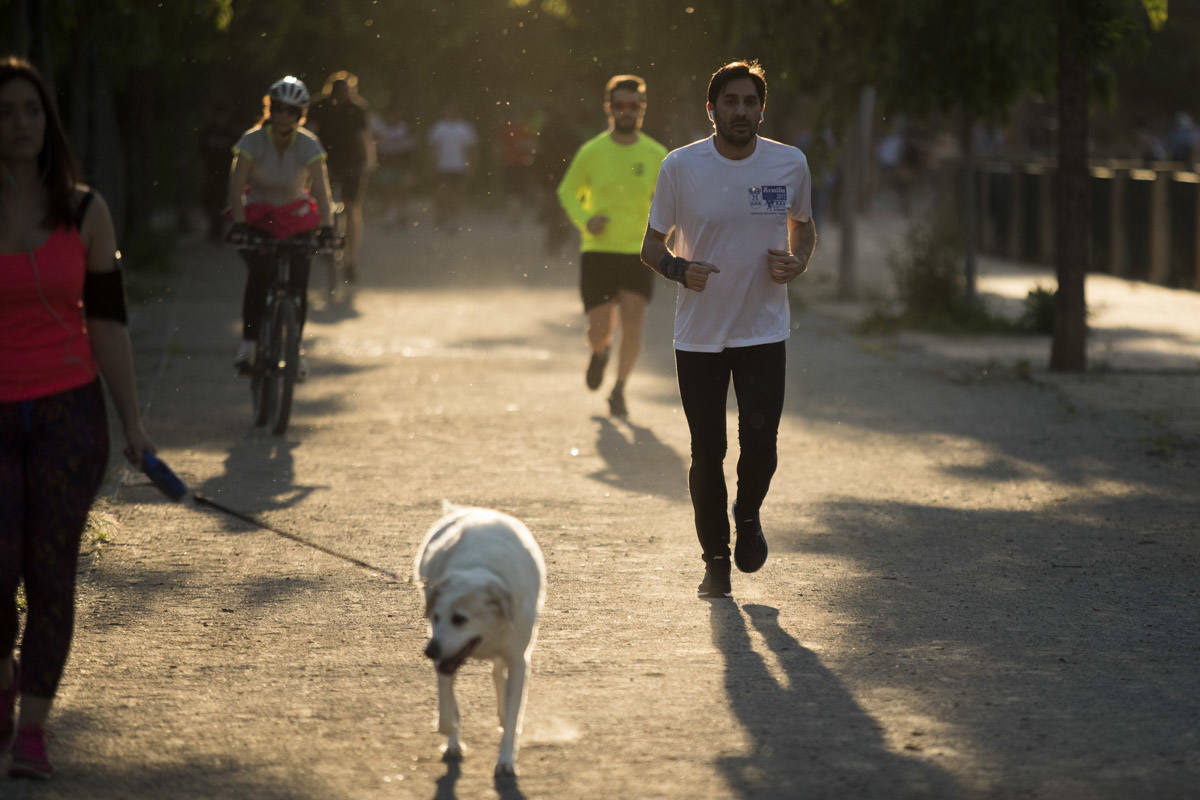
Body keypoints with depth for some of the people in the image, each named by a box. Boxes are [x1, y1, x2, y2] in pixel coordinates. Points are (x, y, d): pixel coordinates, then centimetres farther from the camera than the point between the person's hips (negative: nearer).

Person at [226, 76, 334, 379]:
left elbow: (320, 189, -22)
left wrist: (326, 226, -37)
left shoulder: (308, 145, -13)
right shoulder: (252, 140, -16)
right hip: (257, 214, -2)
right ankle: (248, 342, -17)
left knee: (298, 282, -10)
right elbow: (236, 185, -24)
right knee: (259, 272, -27)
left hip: (296, 215, 2)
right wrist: (239, 223, -38)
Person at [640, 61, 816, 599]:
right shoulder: (680, 167, -6)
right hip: (698, 334, 0)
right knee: (707, 453, 1)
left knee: (759, 444, -10)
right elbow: (651, 245, 3)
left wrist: (797, 262, -4)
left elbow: (803, 226, 17)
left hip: (765, 329, 1)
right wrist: (678, 268, -19)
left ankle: (748, 515, 23)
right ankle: (715, 559, 20)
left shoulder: (790, 164, -1)